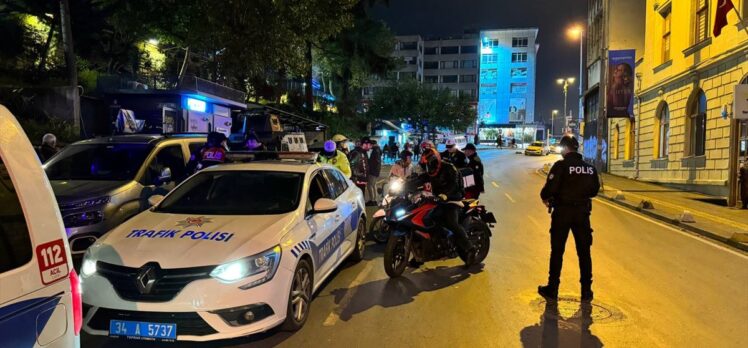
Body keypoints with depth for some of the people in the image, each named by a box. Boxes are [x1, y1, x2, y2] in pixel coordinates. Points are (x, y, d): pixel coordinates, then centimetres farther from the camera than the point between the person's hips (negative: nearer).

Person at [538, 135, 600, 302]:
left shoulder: (561, 165, -13)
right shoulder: (590, 167, 4)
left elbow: (550, 188, -19)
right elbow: (594, 190, 11)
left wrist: (545, 197, 0)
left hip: (562, 212, -4)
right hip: (582, 212, 4)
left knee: (557, 251, 5)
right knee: (584, 252, 12)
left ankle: (552, 288, 12)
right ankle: (586, 291, 16)